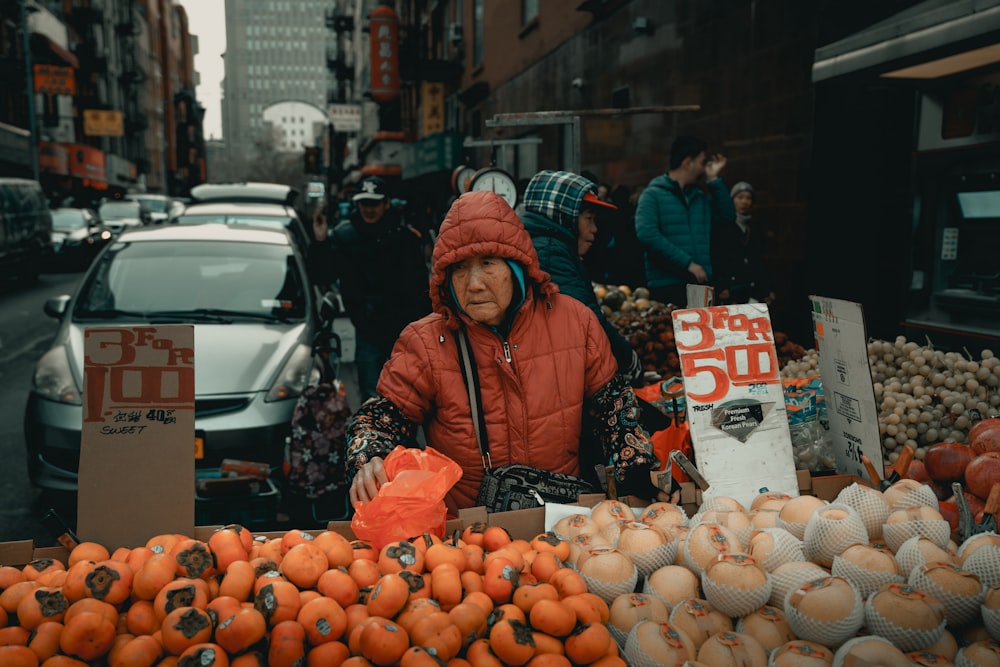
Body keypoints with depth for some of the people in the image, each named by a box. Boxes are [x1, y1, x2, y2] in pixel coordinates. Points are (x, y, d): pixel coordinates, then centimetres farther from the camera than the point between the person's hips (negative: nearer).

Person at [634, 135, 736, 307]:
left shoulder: (701, 196, 20)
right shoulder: (653, 194, -2)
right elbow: (646, 234, -16)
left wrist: (715, 180, 11)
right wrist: (687, 263, -18)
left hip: (701, 284, 6)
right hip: (666, 287, -6)